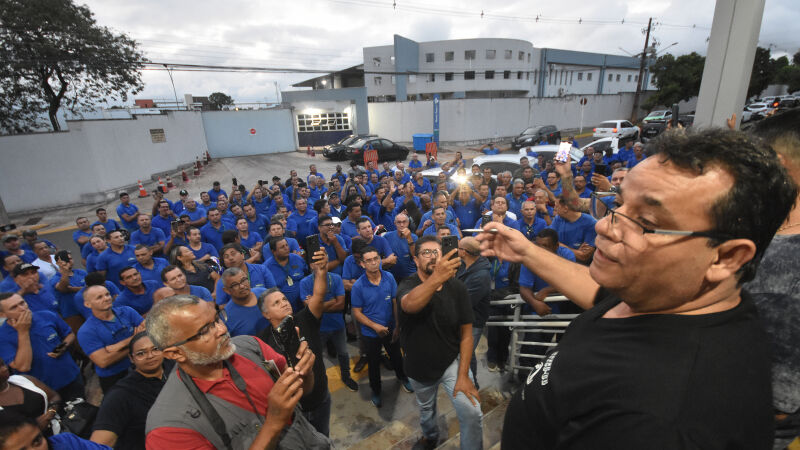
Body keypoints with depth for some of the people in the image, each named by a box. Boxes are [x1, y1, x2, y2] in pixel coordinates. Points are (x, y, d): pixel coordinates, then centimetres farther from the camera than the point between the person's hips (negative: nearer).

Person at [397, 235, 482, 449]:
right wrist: (437, 278, -63)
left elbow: (466, 333, -9)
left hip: (451, 361, 0)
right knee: (426, 409, 25)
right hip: (419, 366, 1)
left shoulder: (457, 287, -15)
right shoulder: (407, 285, -19)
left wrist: (463, 375, -15)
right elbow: (409, 304, -46)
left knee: (472, 413, -18)